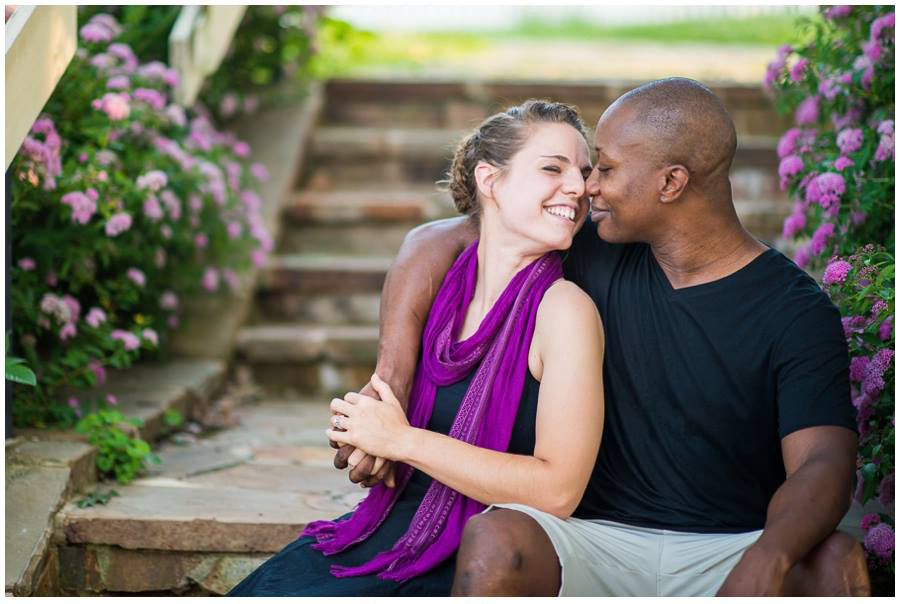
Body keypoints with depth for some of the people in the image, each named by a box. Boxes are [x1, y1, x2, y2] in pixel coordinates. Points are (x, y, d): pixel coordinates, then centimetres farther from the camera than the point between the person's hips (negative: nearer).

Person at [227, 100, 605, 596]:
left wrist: (402, 440, -15)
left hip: (460, 567, -5)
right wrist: (360, 430, -1)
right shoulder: (442, 288, 6)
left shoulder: (565, 309, -12)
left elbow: (557, 491, -18)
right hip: (386, 529, 6)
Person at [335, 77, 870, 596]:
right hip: (598, 536, 2)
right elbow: (435, 243, 7)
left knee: (836, 562, -32)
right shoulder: (599, 256, 5)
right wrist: (390, 386, -7)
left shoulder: (799, 311, -4)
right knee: (492, 538, -31)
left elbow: (823, 463, -15)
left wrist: (767, 559, -37)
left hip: (729, 553, -1)